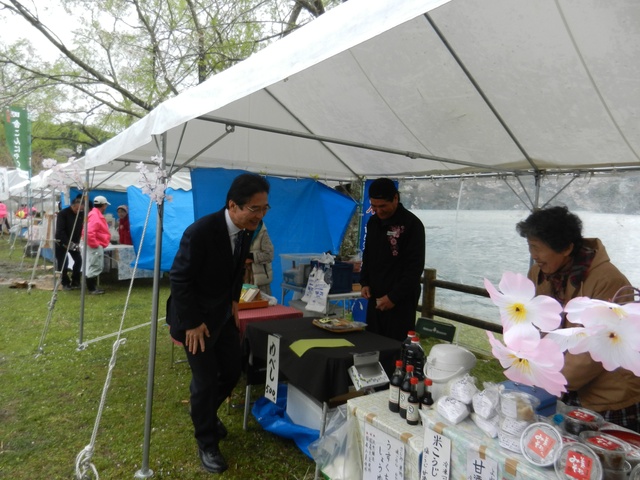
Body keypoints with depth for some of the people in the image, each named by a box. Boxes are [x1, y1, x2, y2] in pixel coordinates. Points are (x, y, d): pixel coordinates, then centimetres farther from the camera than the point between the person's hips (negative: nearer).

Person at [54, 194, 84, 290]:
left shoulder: (81, 214, -5)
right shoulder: (62, 213, -19)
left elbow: (81, 229, -3)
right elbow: (60, 231, -24)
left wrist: (77, 243, -14)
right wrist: (69, 243, -29)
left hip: (74, 242, 5)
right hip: (61, 242, -5)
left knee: (78, 260, -2)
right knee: (63, 263, -6)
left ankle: (75, 282, 11)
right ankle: (65, 283, 8)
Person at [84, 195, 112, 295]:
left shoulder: (98, 215, 16)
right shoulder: (95, 216, -18)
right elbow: (89, 232, -28)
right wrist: (95, 244, -21)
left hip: (98, 245, 11)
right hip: (95, 246, -11)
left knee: (97, 267, 16)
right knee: (94, 267, -5)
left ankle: (94, 287, 24)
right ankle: (91, 289, 1)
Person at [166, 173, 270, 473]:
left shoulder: (246, 230, -6)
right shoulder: (200, 231, -28)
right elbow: (179, 279, -22)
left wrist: (234, 301, 7)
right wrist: (192, 323, -19)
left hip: (223, 314, 7)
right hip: (196, 317, -7)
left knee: (233, 370, 13)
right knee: (206, 380, -1)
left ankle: (206, 414, 42)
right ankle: (206, 443, 23)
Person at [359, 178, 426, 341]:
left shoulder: (412, 224, -13)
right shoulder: (373, 222, 9)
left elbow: (415, 267, -15)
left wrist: (394, 297, -17)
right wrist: (365, 282, 5)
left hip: (401, 301, -6)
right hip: (375, 298, 7)